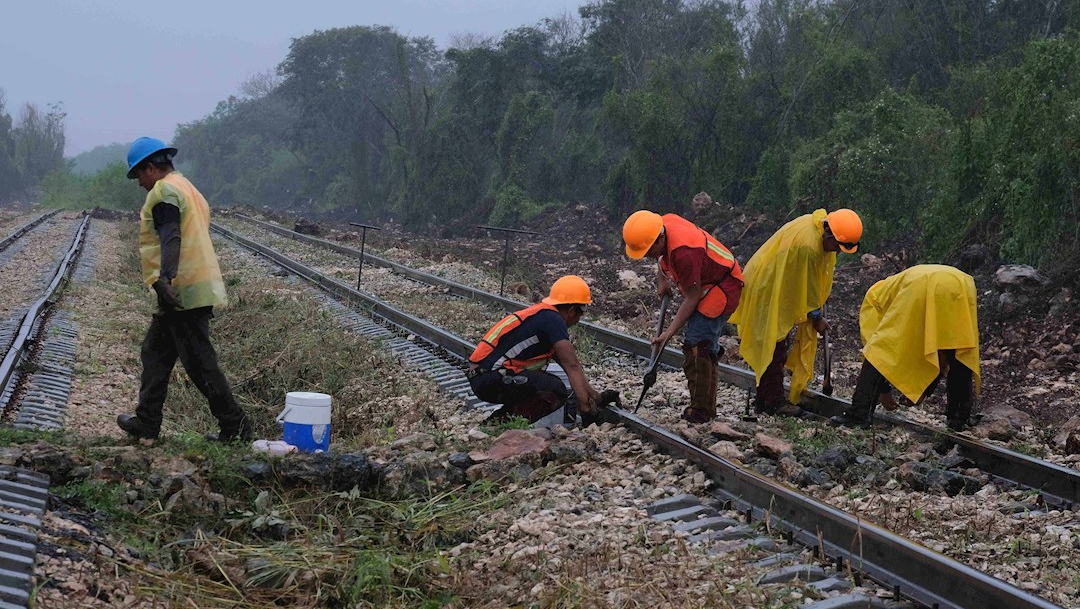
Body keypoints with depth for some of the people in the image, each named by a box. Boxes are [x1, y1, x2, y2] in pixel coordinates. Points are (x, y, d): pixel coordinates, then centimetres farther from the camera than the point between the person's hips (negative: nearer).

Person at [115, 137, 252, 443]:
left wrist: (164, 279, -38)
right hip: (200, 288, 10)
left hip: (181, 292, -10)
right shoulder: (187, 189, 21)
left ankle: (234, 425, -3)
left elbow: (171, 238, -26)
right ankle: (146, 423, 20)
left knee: (199, 361, -6)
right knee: (155, 352, 16)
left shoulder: (164, 191, -11)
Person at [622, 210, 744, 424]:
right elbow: (662, 256, 19)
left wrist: (669, 332, -23)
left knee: (696, 346, -17)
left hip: (722, 288, -10)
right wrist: (662, 280, 12)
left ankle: (700, 411, -14)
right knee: (707, 347, 14)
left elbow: (692, 298, -27)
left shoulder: (684, 252, -35)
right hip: (705, 285, 10)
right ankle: (707, 408, 21)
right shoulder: (664, 223, -8)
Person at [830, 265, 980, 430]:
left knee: (879, 351, 5)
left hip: (918, 287, -4)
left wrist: (883, 390, 35)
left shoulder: (876, 295, 38)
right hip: (962, 287, 4)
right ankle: (958, 417, 21)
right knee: (961, 358, 23)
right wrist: (925, 390, 47)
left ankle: (859, 413, -2)